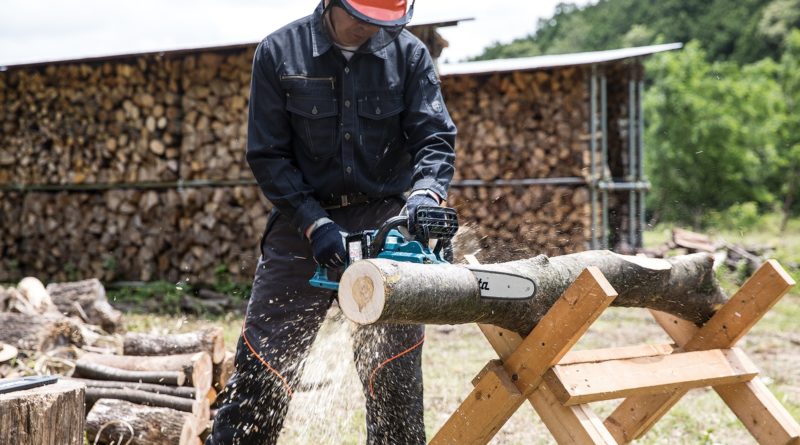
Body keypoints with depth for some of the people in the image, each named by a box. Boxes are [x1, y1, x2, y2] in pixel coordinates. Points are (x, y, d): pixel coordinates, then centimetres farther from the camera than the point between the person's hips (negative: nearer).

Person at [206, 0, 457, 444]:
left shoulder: (408, 53, -2)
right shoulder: (279, 52, -5)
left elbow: (436, 138, -5)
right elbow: (267, 156, -5)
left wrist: (426, 192, -26)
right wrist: (313, 223, -16)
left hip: (386, 222, 1)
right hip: (303, 222, -1)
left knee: (396, 377, 7)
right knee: (259, 371, -2)